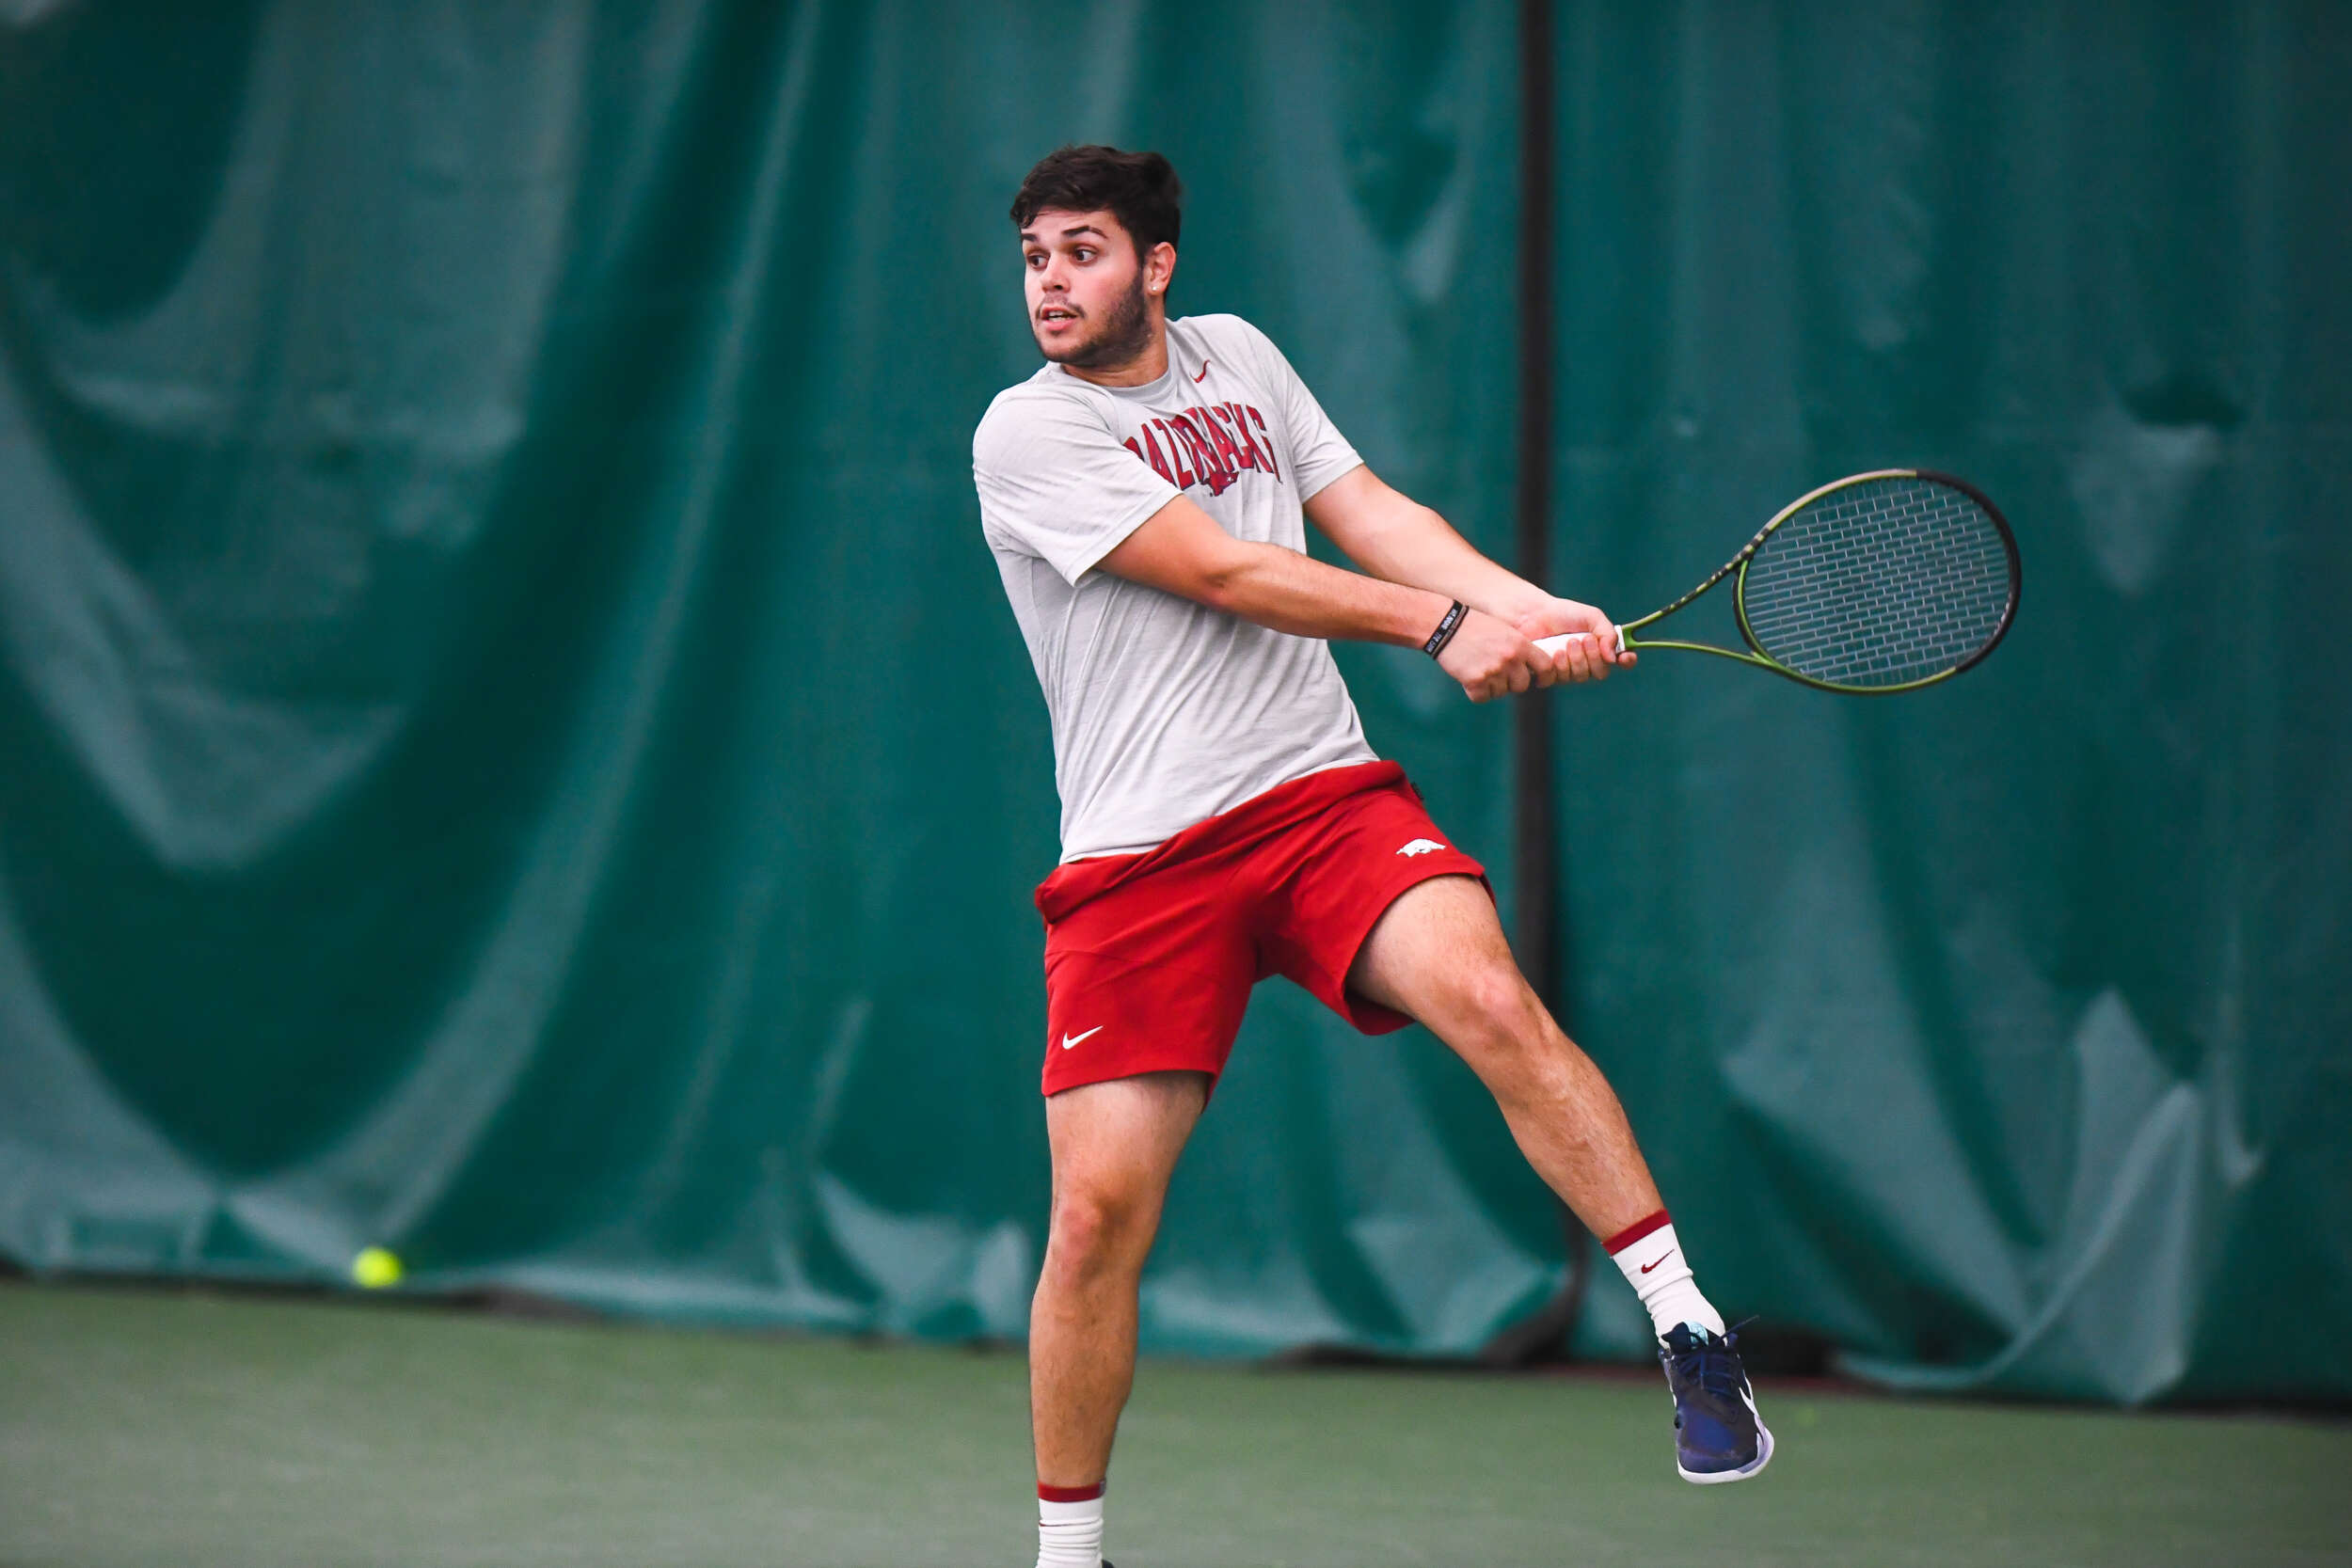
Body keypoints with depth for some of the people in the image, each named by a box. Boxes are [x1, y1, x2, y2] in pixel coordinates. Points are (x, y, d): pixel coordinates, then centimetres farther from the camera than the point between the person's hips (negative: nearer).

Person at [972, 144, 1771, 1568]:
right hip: (1138, 853, -3)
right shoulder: (1027, 435, -6)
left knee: (1487, 995, -27)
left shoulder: (1239, 356, 13)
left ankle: (1693, 1338, -23)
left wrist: (1527, 607, -6)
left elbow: (1366, 511, 11)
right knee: (1100, 1211, -8)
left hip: (1325, 795, 3)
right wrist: (1442, 624, -15)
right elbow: (1228, 572, -12)